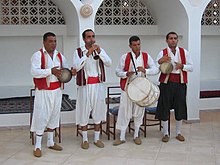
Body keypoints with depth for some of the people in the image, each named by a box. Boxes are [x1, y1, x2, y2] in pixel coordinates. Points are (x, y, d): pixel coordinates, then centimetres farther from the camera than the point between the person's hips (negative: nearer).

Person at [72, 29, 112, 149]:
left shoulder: (100, 50, 6)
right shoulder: (78, 51, -2)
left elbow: (109, 63, -7)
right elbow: (76, 67, -17)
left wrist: (99, 52, -20)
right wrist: (88, 53, -22)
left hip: (98, 85, 3)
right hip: (85, 85, -3)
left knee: (98, 112, 9)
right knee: (84, 112, 2)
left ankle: (97, 138, 21)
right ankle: (85, 139, 15)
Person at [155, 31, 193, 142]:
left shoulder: (184, 52, 6)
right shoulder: (162, 53, 1)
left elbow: (191, 67, 7)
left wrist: (182, 66, -12)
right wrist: (160, 62, -26)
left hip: (180, 83, 2)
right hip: (166, 83, -2)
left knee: (180, 108, 7)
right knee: (165, 108, 2)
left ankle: (178, 133, 23)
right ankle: (165, 133, 15)